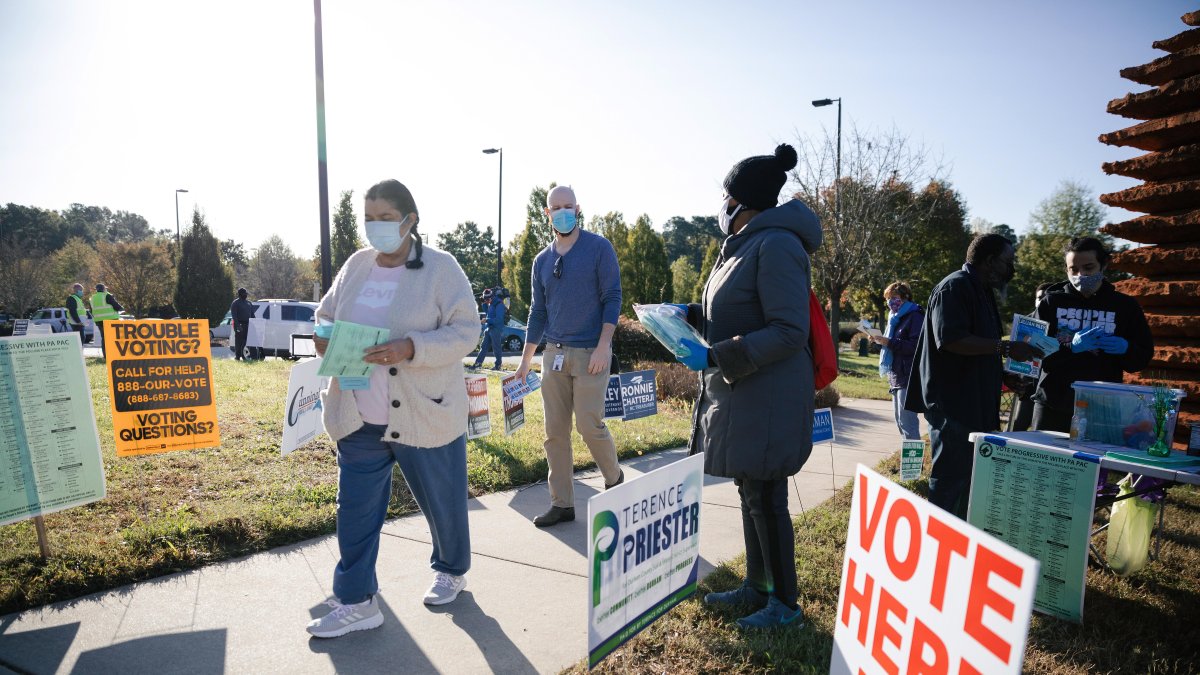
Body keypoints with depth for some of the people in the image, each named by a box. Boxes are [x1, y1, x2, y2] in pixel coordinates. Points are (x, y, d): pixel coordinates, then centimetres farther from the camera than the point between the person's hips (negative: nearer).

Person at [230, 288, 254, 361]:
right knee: (239, 341, -4)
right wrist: (237, 325, -20)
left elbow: (252, 314, 21)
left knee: (246, 340, 3)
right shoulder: (235, 303, -3)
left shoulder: (249, 303, 18)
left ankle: (244, 355, 9)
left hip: (247, 324, 6)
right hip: (239, 324, -6)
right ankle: (237, 356, -1)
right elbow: (234, 315, -11)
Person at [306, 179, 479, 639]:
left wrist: (410, 348, -28)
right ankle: (356, 601, 23)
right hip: (359, 418, 5)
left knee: (442, 501, 14)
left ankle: (451, 571, 40)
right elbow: (326, 313, 18)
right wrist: (323, 337, -6)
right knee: (355, 508, 8)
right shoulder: (356, 265, 7)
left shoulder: (440, 267, -9)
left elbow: (466, 331, -14)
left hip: (424, 415, -4)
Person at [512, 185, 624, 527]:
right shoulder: (542, 261, 12)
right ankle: (562, 504, 15)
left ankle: (614, 478, 24)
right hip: (554, 354, 5)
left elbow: (612, 297, -6)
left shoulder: (599, 248, -2)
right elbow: (538, 312, 15)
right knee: (555, 432, 4)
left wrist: (604, 345, -16)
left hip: (590, 354, -5)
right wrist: (525, 359, 12)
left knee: (589, 424, -5)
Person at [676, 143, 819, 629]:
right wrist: (694, 316, 9)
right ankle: (756, 586, 33)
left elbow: (789, 332, -22)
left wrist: (713, 356, -25)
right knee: (750, 493, 17)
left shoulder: (776, 246, -17)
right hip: (737, 394, 10)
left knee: (765, 498, 2)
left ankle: (785, 602, 20)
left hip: (766, 399, -10)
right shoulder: (745, 246, 13)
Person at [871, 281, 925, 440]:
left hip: (908, 378, -10)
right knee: (900, 421, 14)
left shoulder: (915, 317, -8)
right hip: (896, 377, 10)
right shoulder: (895, 317, 20)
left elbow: (915, 346, -19)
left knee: (907, 421, -11)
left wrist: (889, 342, -21)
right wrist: (880, 341, 8)